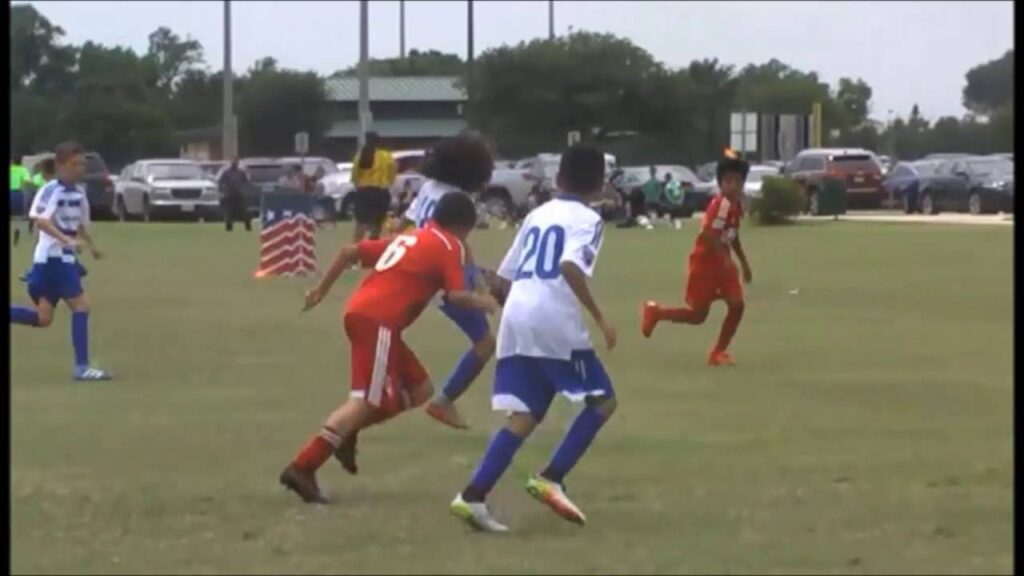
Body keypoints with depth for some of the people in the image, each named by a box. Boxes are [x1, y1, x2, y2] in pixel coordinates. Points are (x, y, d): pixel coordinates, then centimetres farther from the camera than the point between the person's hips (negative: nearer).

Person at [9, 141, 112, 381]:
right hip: (52, 258, -9)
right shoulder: (51, 190, -13)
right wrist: (66, 240, -37)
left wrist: (91, 245, 17)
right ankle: (82, 368, -9)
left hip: (66, 259, 9)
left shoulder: (79, 193, 13)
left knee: (43, 318, 7)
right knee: (81, 306, -11)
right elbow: (41, 220, -28)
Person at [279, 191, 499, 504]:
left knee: (420, 389, 15)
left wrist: (322, 289, 29)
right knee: (367, 400, -14)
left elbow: (350, 252, 23)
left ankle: (346, 432, 7)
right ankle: (302, 467, -25)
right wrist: (482, 302, 12)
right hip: (379, 321, -9)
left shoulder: (408, 238, 26)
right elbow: (456, 296, -8)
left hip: (360, 312, 9)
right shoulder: (449, 246, 5)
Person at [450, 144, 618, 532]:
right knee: (602, 401, 8)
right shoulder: (587, 220, 2)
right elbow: (571, 266, -18)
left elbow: (506, 276, 23)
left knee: (524, 416, 5)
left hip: (514, 318, 7)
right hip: (555, 322, -7)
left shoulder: (536, 215, 23)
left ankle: (473, 496, -11)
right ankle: (550, 479, -4)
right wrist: (600, 317, -15)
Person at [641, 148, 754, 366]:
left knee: (737, 305, -5)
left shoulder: (735, 205, 7)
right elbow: (709, 235, -31)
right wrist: (725, 259, -35)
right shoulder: (720, 204, -23)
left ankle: (718, 352, 6)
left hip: (722, 262, 8)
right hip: (705, 262, -8)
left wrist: (744, 263, 20)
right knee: (698, 315, -1)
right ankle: (655, 312, 23)